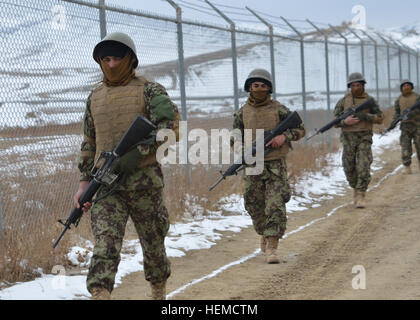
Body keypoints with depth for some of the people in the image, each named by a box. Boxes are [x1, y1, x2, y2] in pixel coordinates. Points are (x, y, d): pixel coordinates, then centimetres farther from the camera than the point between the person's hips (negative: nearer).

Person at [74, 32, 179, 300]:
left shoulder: (149, 91, 1)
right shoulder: (95, 97, 15)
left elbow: (169, 124, -13)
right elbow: (89, 143, 19)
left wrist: (139, 151, -23)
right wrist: (85, 182, 12)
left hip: (144, 180, -2)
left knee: (153, 243, 10)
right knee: (105, 244, -12)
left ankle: (160, 293, 30)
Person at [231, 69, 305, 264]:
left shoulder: (278, 109, 0)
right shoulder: (242, 113, 5)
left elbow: (300, 129, 4)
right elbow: (235, 139, 7)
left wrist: (284, 136, -14)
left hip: (276, 166, -2)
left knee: (276, 207, -12)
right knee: (256, 208, 10)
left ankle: (271, 248, -11)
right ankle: (264, 234, 38)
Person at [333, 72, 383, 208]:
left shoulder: (370, 101, 2)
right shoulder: (343, 101, 2)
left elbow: (380, 119, 1)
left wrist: (365, 116, -17)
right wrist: (345, 121, -20)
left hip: (364, 138, -1)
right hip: (348, 138, 1)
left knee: (364, 167, -13)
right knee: (349, 169, 6)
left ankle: (361, 196, -8)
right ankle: (355, 188, 33)